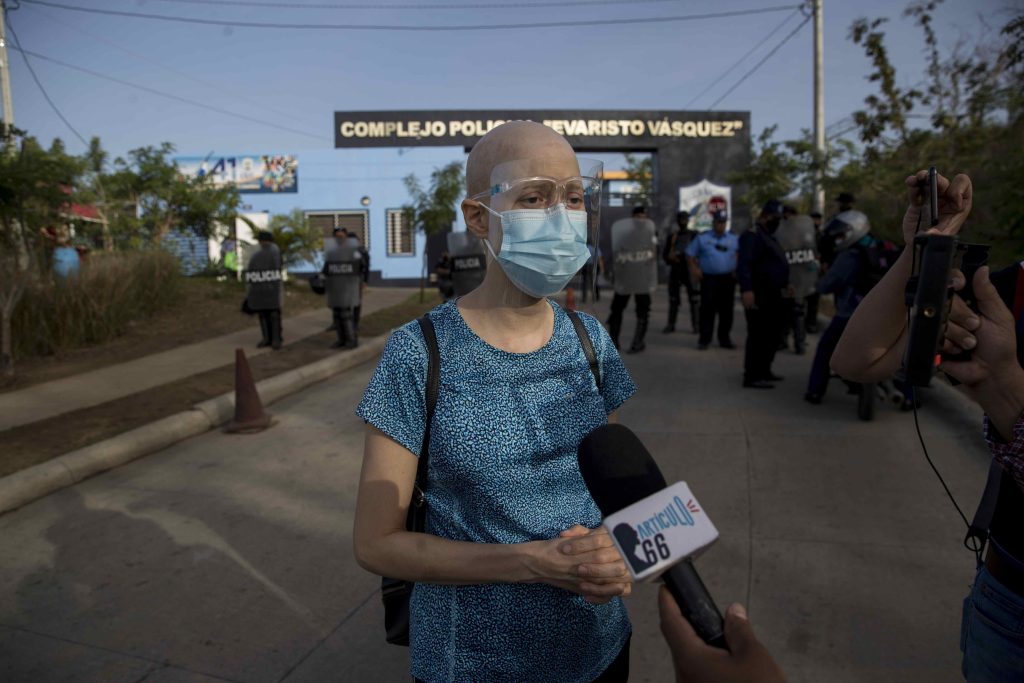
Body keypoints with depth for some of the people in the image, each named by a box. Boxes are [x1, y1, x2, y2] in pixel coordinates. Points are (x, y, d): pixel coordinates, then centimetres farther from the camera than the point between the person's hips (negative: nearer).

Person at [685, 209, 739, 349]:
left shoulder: (734, 239, 11)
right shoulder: (702, 238, 5)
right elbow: (690, 254, 7)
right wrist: (694, 268, -7)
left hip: (728, 279, 2)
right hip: (709, 278, -2)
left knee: (726, 310, 5)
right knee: (707, 308, -6)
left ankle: (724, 339, 14)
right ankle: (704, 339, -1)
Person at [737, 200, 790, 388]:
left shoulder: (769, 237, 22)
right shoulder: (752, 237, -13)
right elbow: (743, 265, -26)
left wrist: (784, 284, 33)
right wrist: (746, 289, -36)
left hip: (772, 295, 11)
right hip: (758, 296, -11)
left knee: (772, 335, 16)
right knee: (758, 336, -10)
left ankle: (764, 371, 27)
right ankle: (752, 376, -6)